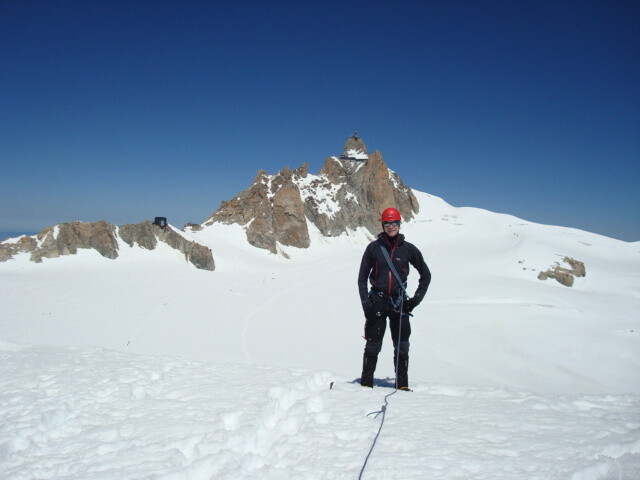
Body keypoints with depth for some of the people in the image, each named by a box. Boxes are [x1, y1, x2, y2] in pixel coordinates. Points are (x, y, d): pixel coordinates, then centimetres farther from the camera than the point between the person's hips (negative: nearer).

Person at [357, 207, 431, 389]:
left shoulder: (408, 249, 2)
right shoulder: (373, 247, 1)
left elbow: (426, 275, 11)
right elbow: (362, 277, 5)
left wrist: (416, 299, 3)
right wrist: (366, 303, -5)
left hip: (399, 302, 1)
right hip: (377, 302, -1)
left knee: (402, 346, 4)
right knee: (373, 345, 2)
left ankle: (402, 385, 14)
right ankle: (366, 383, 13)